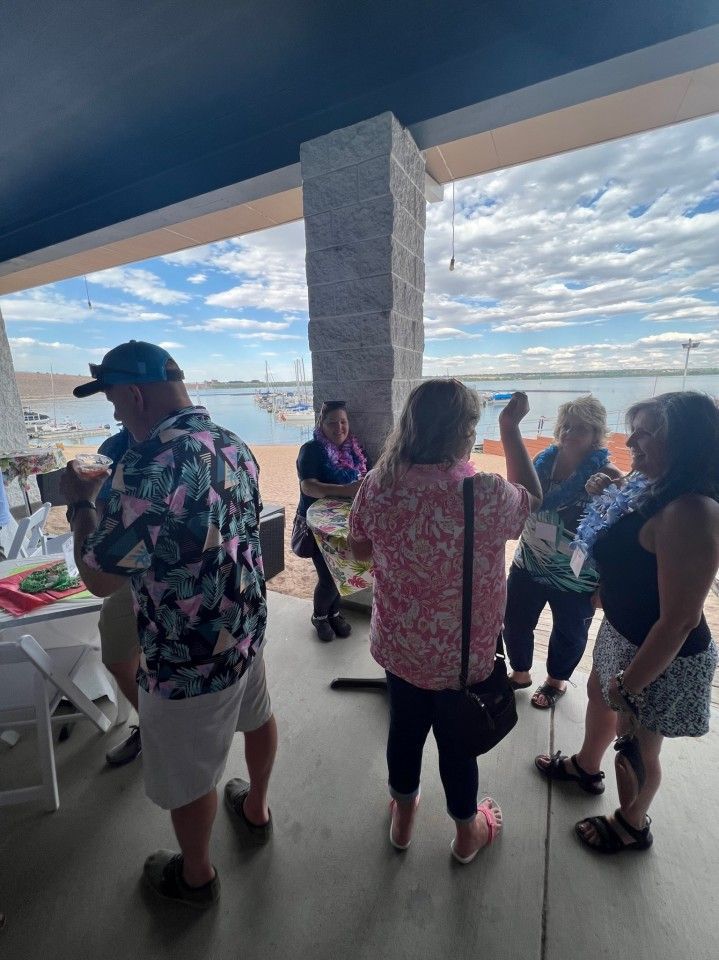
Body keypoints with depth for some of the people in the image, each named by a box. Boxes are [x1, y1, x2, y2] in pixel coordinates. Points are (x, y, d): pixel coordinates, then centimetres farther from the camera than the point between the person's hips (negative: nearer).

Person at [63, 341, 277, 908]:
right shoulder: (234, 445, -3)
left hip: (189, 656, -7)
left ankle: (196, 876, 49)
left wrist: (80, 502, -6)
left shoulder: (148, 467, -30)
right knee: (256, 718, 30)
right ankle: (256, 809, 58)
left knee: (188, 775, 20)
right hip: (246, 625, 8)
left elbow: (100, 579, -21)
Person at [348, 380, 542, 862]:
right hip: (463, 653, -2)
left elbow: (359, 549, -1)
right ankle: (468, 832, 53)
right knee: (458, 740, 24)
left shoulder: (378, 484, -18)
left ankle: (402, 819, 55)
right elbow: (533, 498, -3)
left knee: (405, 727, 27)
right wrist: (511, 428, 1)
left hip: (397, 645, 3)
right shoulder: (487, 494, -27)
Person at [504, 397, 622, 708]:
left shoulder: (606, 477, -18)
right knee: (514, 623, 16)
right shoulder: (544, 461, -5)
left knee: (568, 634, 20)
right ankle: (520, 674, 45)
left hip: (575, 578, -4)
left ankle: (556, 681, 50)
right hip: (528, 566, 4)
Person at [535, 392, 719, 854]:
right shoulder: (659, 492, -3)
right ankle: (585, 766, 59)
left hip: (660, 658, -9)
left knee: (636, 748, 17)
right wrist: (610, 499, -4)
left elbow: (680, 620, -30)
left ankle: (632, 825, 48)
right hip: (623, 633, 9)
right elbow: (628, 547, 10)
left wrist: (629, 684, -20)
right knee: (600, 697, 30)